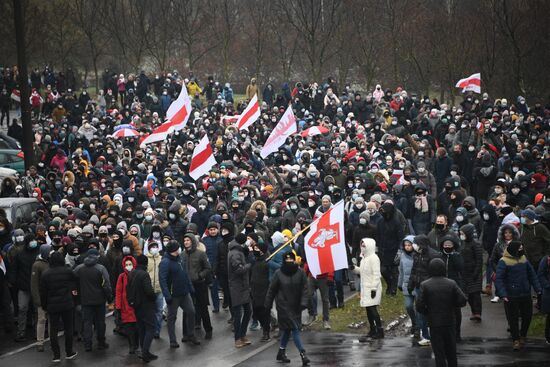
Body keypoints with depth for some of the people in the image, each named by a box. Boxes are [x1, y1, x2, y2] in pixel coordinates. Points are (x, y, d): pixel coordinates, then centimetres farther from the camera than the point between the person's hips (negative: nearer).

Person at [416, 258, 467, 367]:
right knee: (451, 351, 17)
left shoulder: (425, 285, -11)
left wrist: (427, 313, 6)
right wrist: (451, 306, 9)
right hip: (450, 322, 2)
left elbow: (419, 306, -13)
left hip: (434, 323, -2)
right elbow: (462, 301, -9)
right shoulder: (451, 284, -7)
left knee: (439, 354, 3)